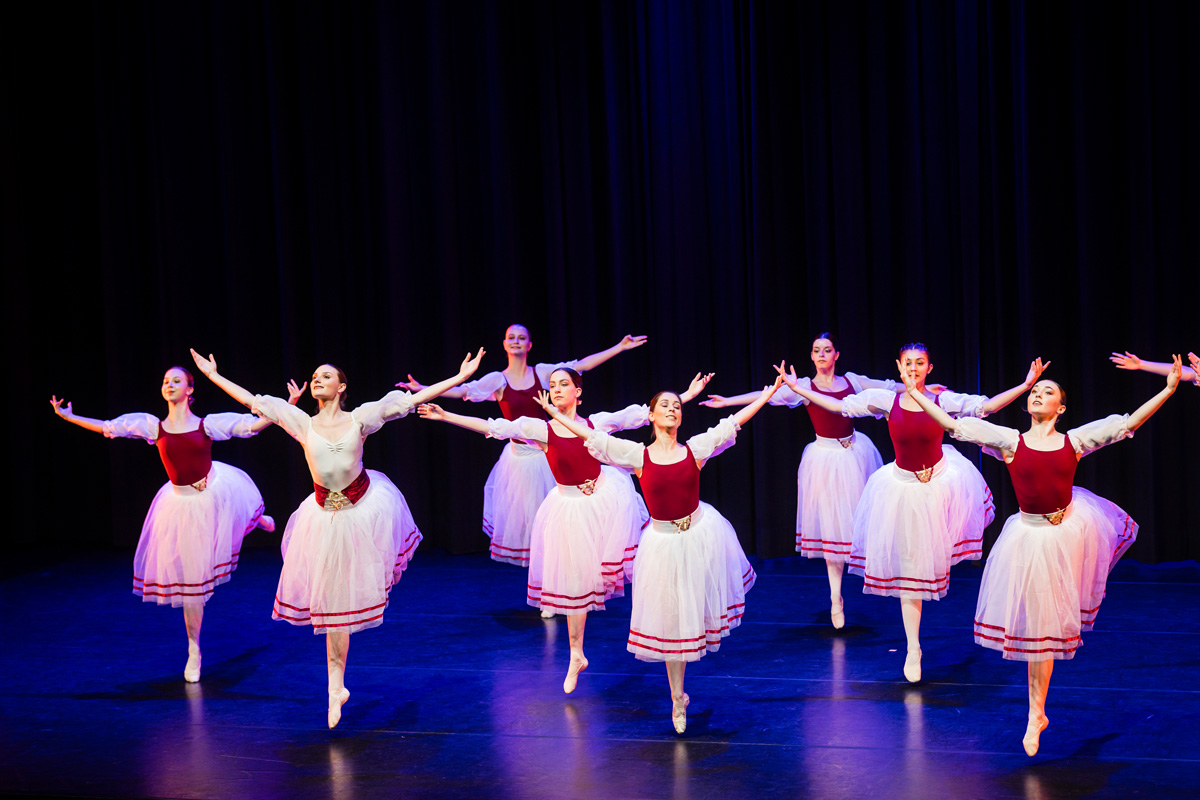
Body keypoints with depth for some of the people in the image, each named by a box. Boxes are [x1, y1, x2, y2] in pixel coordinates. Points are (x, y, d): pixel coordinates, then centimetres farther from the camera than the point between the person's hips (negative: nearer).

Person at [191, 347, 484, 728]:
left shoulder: (360, 419, -5)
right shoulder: (303, 424, -1)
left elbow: (411, 398, -5)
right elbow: (251, 400, 5)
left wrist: (460, 377, -7)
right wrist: (213, 375, 9)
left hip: (364, 508, -1)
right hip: (325, 517, 2)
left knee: (345, 598, 7)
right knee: (333, 599, 7)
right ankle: (336, 685, 16)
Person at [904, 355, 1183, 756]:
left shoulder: (1075, 441, -1)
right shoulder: (1010, 441, -4)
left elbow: (1128, 422, 0)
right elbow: (954, 425, -4)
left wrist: (1170, 388, -3)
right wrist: (915, 393, -4)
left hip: (1069, 531, 1)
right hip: (1030, 538, 0)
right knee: (1038, 624, 8)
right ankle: (1036, 714, 25)